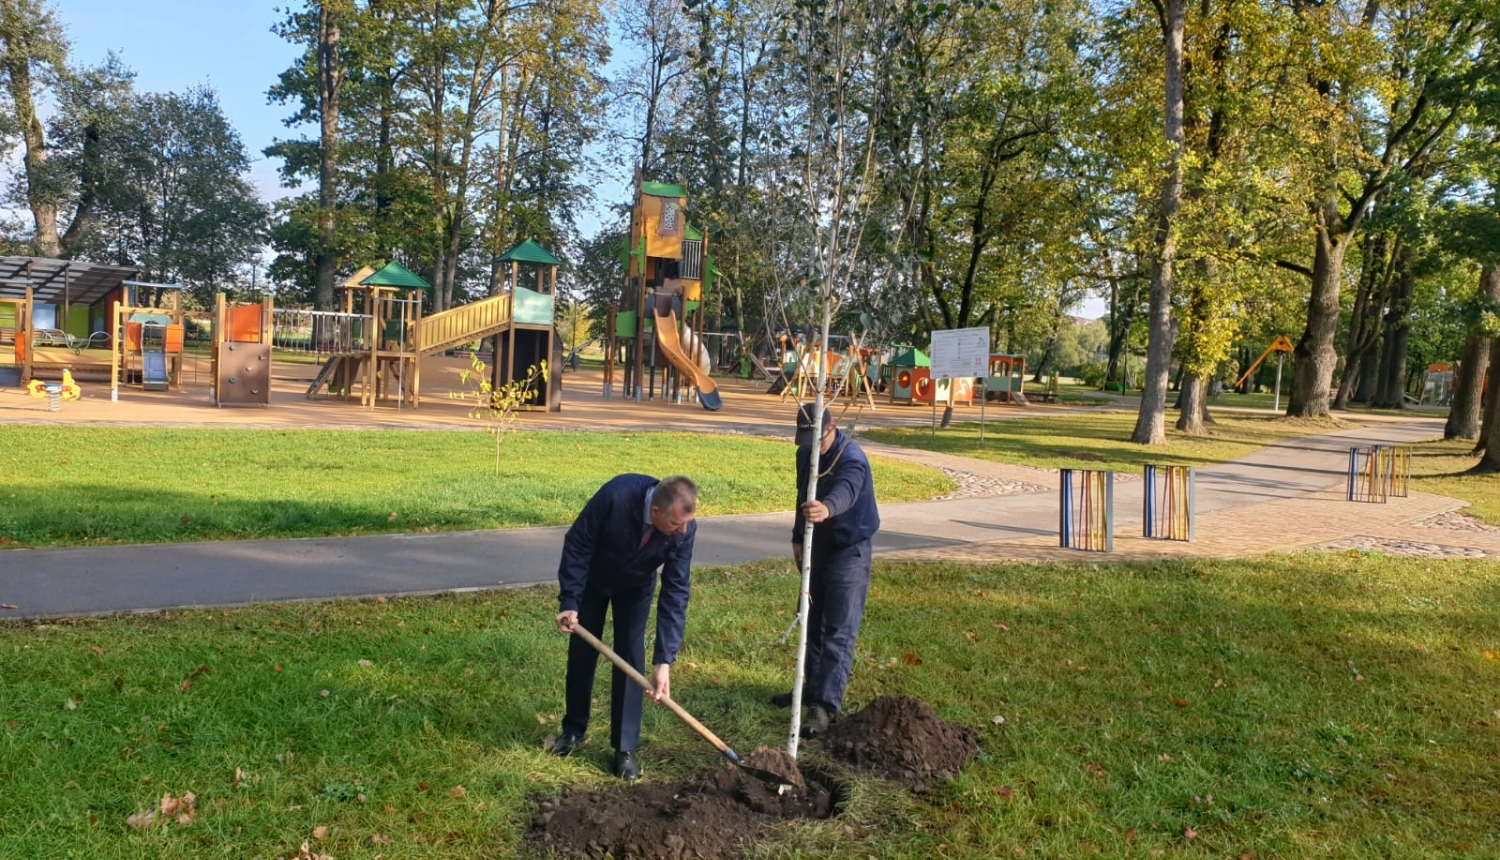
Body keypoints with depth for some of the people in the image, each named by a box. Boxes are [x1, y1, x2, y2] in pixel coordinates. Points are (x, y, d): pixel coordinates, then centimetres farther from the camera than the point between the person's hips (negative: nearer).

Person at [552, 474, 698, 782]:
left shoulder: (684, 528, -33)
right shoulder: (616, 495, -42)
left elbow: (675, 592, -28)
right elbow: (577, 545, -27)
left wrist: (664, 660, -31)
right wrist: (569, 602, -28)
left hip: (636, 587, 1)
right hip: (592, 579, -1)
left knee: (631, 658, -3)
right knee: (581, 652, 9)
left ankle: (626, 748, 9)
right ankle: (574, 730, 30)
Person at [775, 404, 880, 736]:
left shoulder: (851, 458, -24)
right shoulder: (805, 454, 1)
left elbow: (846, 490, -47)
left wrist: (827, 508, -68)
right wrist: (798, 539, 16)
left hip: (849, 551, -8)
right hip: (816, 547, 8)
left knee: (839, 631, -10)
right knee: (813, 624, 16)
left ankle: (826, 704, -10)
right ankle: (814, 687, 30)